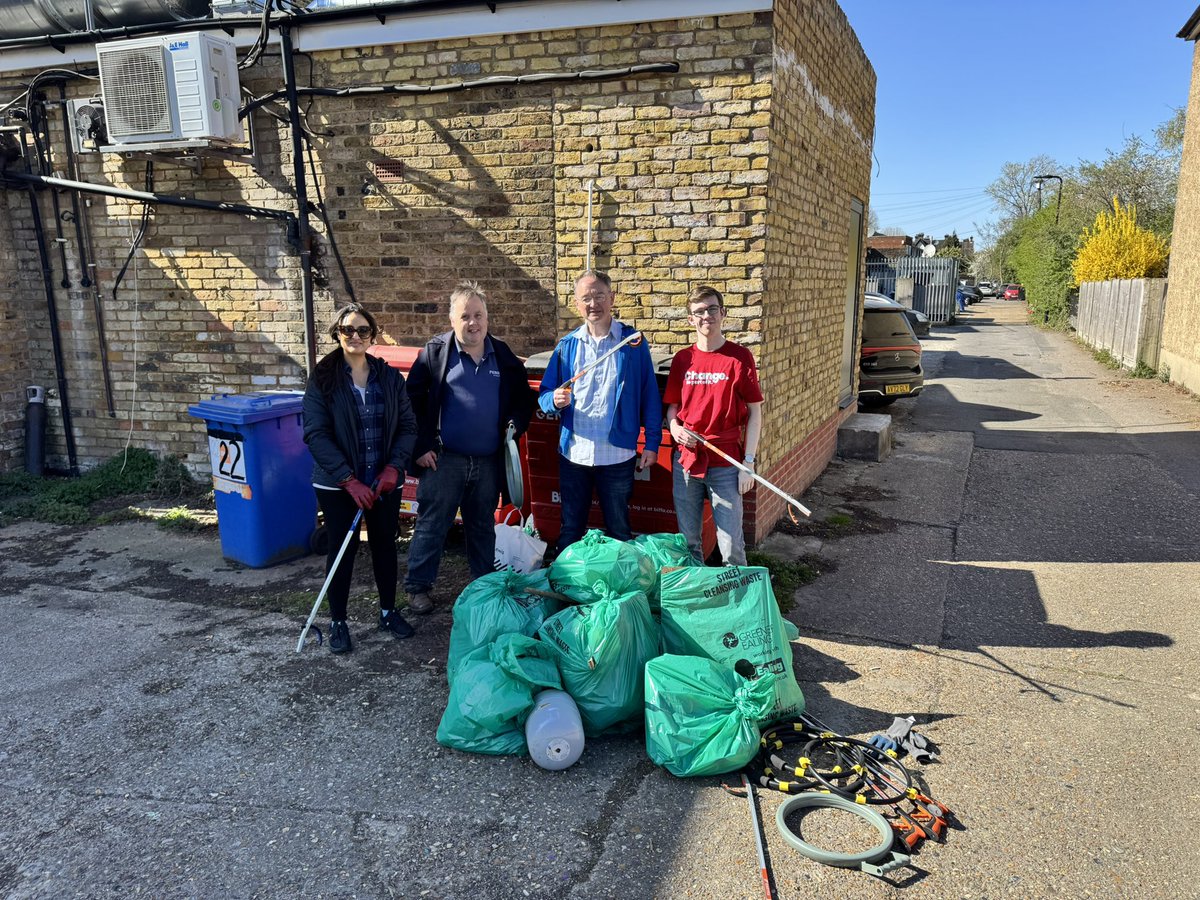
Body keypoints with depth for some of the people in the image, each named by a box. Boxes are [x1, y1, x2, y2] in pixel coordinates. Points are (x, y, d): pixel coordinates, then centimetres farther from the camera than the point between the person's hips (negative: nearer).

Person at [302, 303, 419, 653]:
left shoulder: (390, 378, 1)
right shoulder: (322, 379, -7)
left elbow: (407, 426, 3)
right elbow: (316, 434, -13)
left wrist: (393, 467, -12)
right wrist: (349, 480, -20)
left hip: (384, 483, 3)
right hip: (337, 484, -2)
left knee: (385, 545, 14)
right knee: (342, 549, 7)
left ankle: (388, 611, 32)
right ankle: (337, 622, 22)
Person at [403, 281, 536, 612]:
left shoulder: (503, 355, 7)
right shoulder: (435, 352, -3)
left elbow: (524, 397, 16)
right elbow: (412, 400, -3)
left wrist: (515, 426, -1)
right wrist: (420, 447, -8)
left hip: (489, 461, 3)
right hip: (444, 460, -3)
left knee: (483, 526, 16)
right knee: (431, 525, 4)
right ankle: (417, 586, 18)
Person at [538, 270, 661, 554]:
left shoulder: (633, 342, -2)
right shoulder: (567, 346, 5)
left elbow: (649, 395, 0)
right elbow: (544, 394, 7)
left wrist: (652, 443, -4)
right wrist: (555, 400, -17)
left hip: (618, 455, -2)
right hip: (573, 453, 2)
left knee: (619, 531, 11)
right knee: (570, 530, 15)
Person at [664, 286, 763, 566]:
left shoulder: (739, 356, -4)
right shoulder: (682, 359, 6)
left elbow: (754, 411, -3)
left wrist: (748, 462, -7)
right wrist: (674, 427, -7)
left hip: (726, 464, -3)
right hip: (686, 460, 4)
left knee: (731, 545, -1)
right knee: (688, 541, 14)